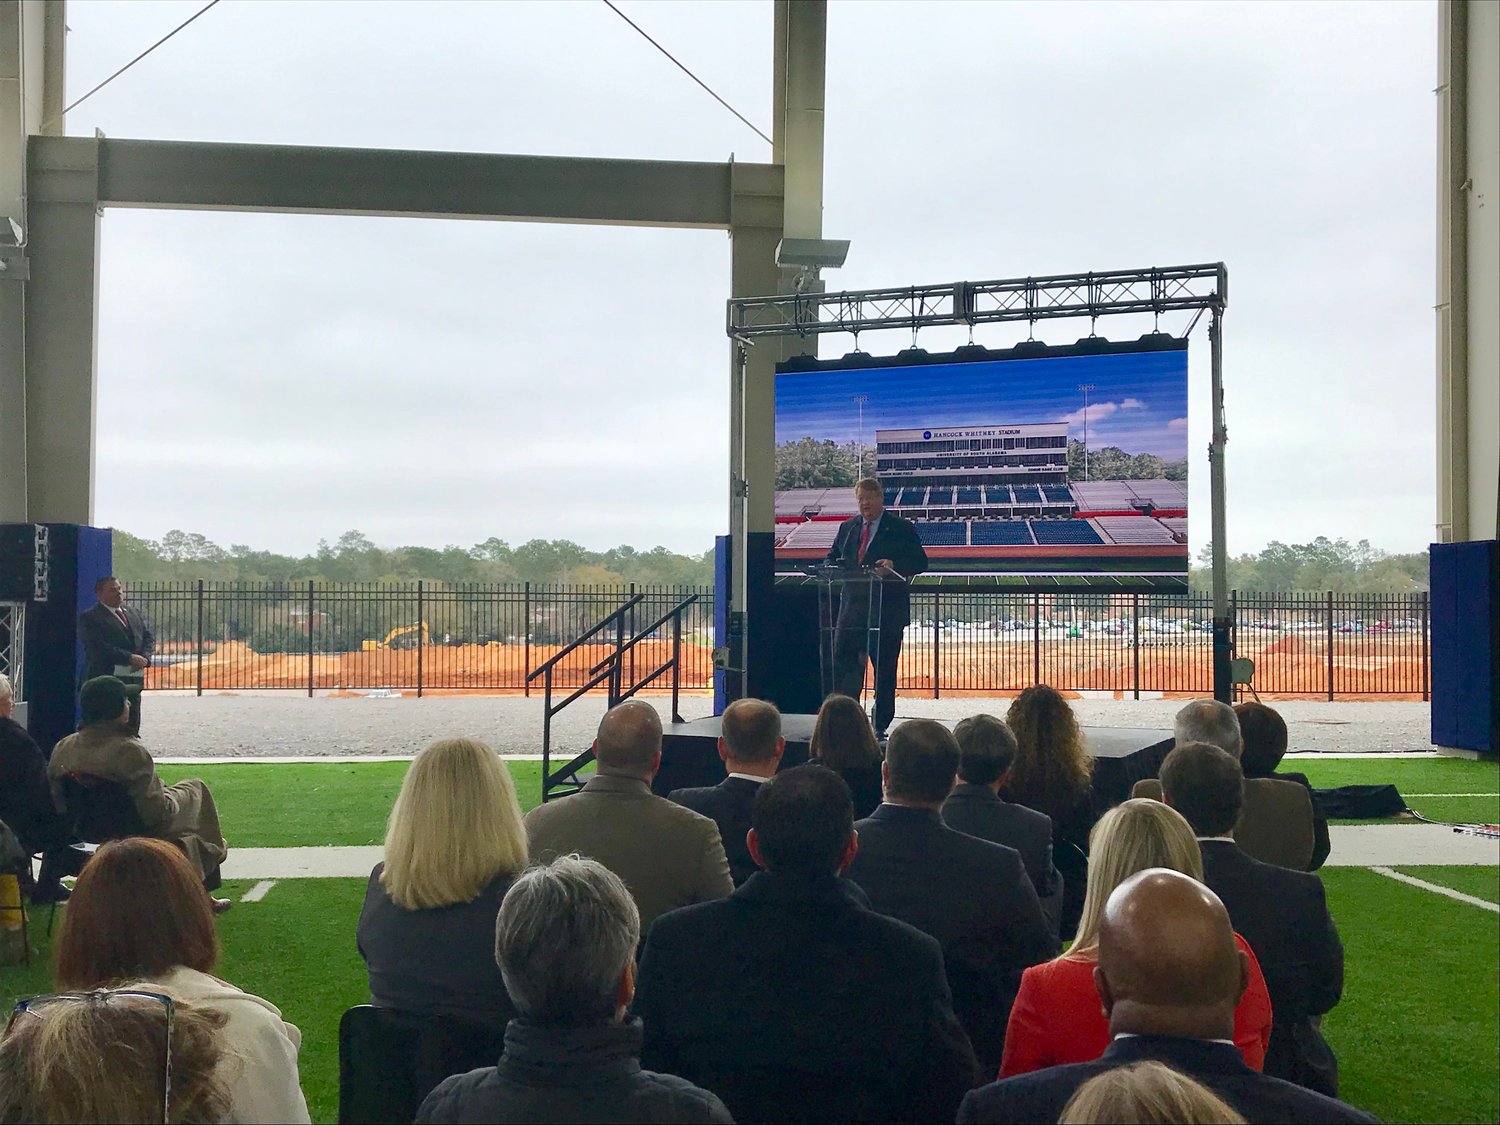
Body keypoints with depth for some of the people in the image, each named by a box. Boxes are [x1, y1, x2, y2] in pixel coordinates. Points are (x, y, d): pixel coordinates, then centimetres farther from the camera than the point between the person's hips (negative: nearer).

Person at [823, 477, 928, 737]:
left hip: (887, 610, -4)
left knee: (885, 668, 3)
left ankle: (881, 724, 11)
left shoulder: (901, 528, 0)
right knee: (843, 661, -2)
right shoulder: (847, 527, 14)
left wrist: (895, 566, -22)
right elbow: (832, 557, 20)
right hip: (852, 606, 4)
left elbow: (920, 562, -4)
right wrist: (832, 567, -4)